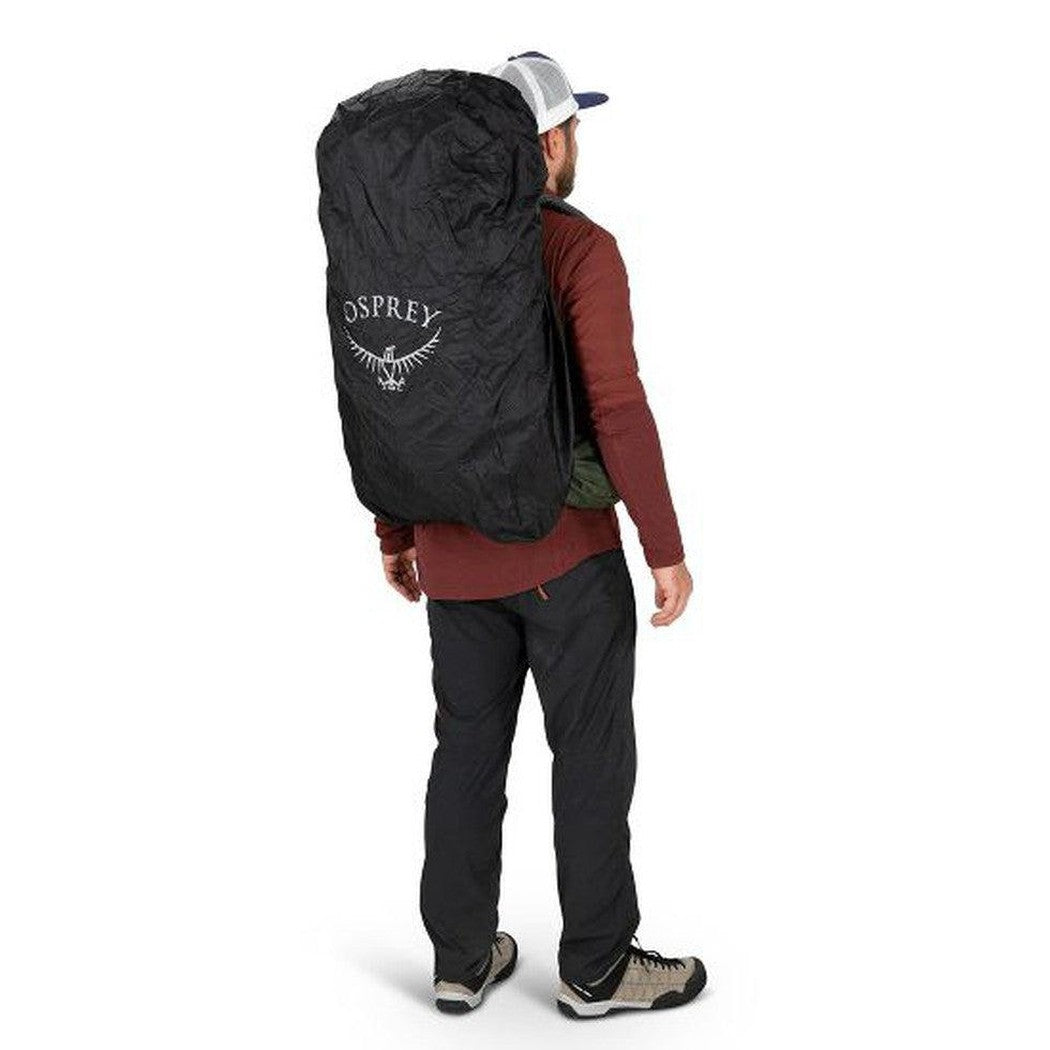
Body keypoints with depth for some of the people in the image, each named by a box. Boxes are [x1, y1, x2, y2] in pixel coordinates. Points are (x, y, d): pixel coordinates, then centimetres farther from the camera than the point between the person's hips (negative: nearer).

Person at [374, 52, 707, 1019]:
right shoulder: (581, 249, -14)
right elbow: (618, 409, -21)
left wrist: (397, 534, 18)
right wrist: (668, 548, -14)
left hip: (455, 550, 6)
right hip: (565, 547, -6)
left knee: (468, 747, 15)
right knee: (595, 752, 7)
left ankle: (462, 959, 23)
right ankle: (597, 967, 18)